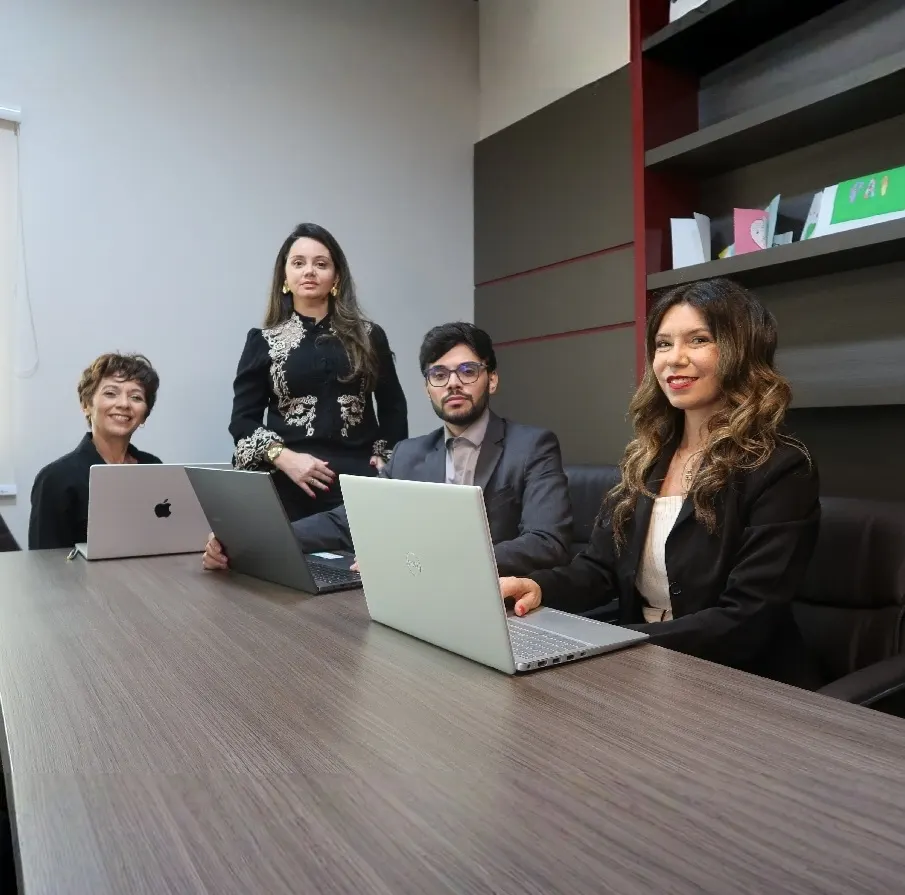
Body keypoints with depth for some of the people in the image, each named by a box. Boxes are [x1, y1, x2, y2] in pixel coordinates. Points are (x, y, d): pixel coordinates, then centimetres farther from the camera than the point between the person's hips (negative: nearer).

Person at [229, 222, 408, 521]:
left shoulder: (369, 337, 8)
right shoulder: (263, 341, 7)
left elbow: (393, 408, 14)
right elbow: (243, 419, 4)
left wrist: (385, 458, 2)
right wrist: (284, 458, -11)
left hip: (358, 480, 1)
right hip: (290, 485, 0)